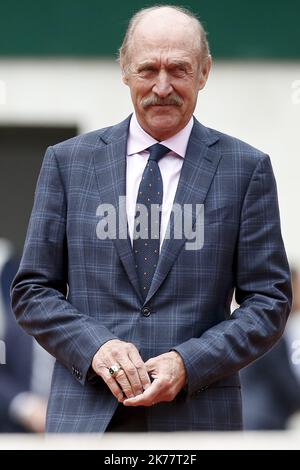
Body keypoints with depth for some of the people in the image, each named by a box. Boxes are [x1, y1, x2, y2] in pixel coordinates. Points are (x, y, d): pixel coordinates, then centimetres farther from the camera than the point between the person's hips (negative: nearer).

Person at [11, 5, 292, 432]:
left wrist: (188, 364, -11)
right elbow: (32, 291, 9)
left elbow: (269, 301, 4)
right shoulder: (68, 162, 9)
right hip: (85, 419, 1)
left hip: (198, 414, 0)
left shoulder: (246, 169, 5)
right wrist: (95, 345, -10)